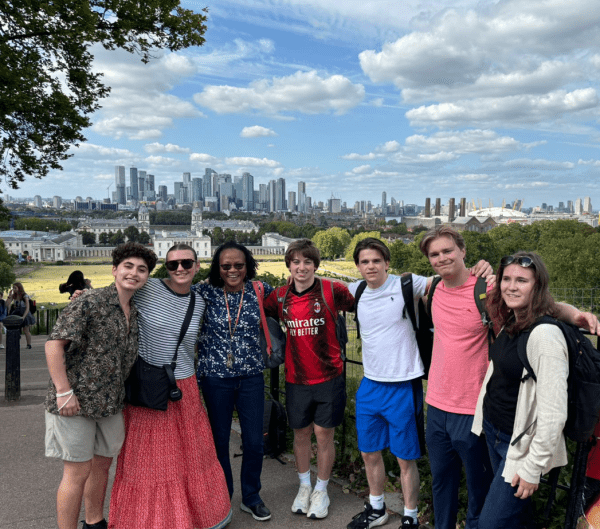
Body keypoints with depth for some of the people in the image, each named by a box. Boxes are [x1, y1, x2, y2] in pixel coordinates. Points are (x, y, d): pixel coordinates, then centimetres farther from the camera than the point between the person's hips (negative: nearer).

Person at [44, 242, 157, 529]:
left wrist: (119, 395, 14)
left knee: (102, 463, 20)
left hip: (110, 403, 8)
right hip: (76, 402, -7)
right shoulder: (90, 303, -15)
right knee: (78, 471, 0)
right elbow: (54, 343, -19)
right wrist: (64, 392, -21)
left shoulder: (134, 312, 9)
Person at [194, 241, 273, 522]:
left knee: (254, 442, 7)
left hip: (251, 377, 1)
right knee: (219, 441, 12)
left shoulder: (259, 290, -2)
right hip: (216, 379, -1)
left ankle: (251, 497, 32)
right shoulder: (205, 293, -6)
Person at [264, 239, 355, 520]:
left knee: (324, 434, 9)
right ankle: (304, 486, 38)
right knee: (301, 434, 16)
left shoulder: (331, 291, -11)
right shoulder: (280, 296, -1)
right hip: (296, 379, 3)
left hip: (328, 378, -3)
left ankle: (321, 490, 30)